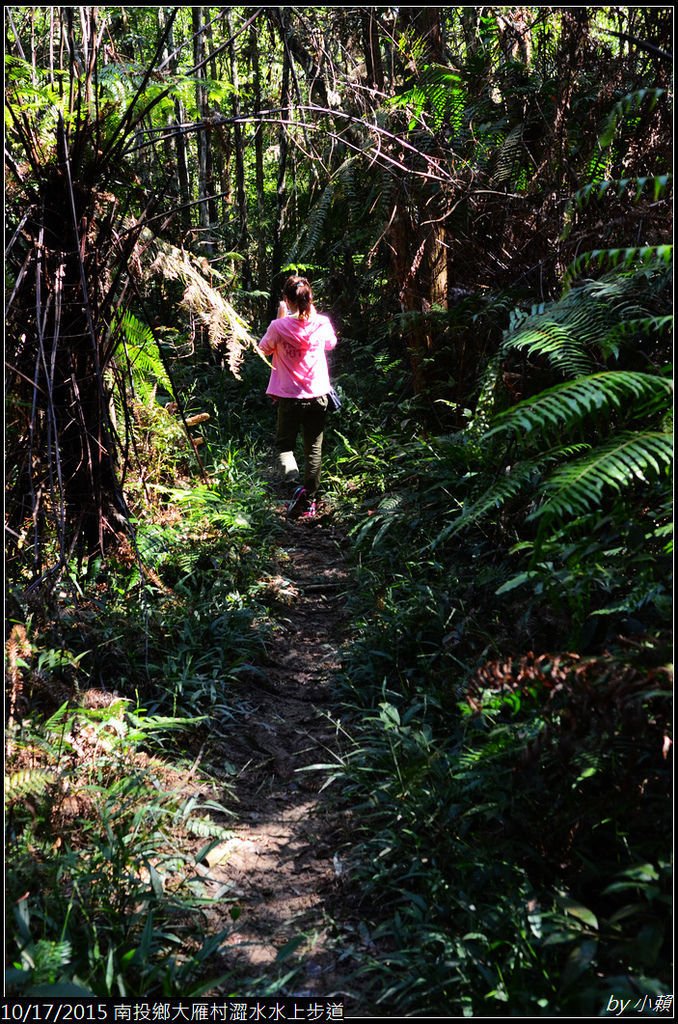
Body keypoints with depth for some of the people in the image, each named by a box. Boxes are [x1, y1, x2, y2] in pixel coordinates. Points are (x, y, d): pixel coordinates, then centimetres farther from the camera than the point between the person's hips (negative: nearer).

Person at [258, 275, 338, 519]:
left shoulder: (279, 326, -13)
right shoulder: (322, 323, -6)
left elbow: (264, 349, 7)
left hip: (289, 396, -2)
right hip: (317, 396, 2)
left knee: (284, 442, 17)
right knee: (314, 451, 10)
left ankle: (288, 463, -17)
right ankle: (308, 502, 11)